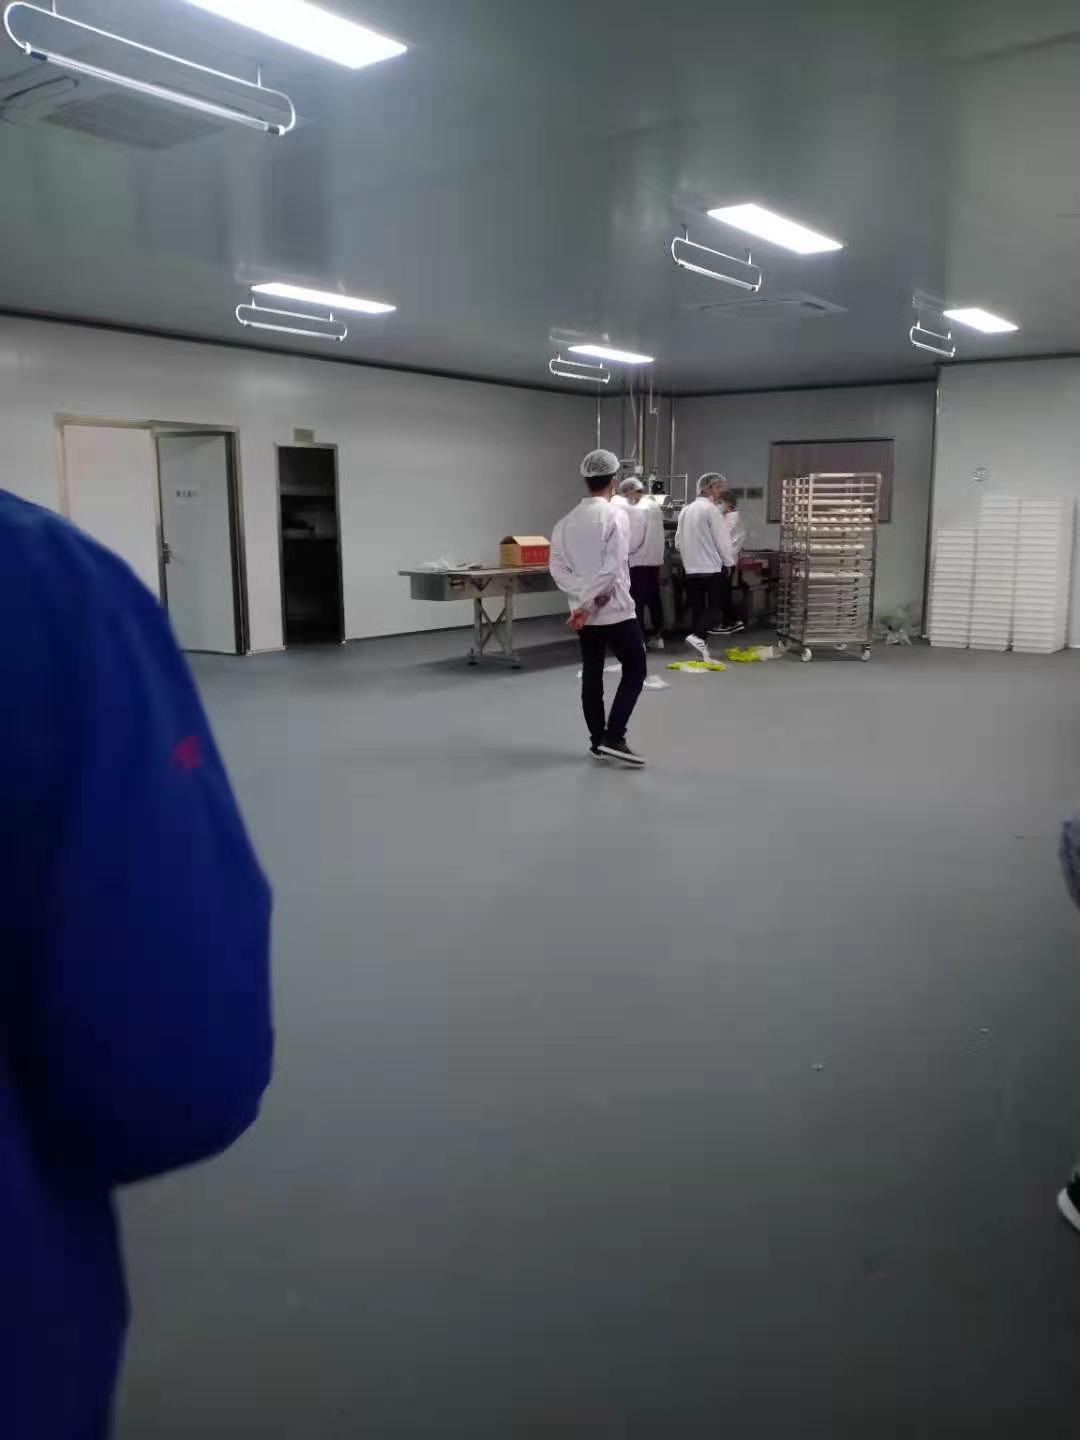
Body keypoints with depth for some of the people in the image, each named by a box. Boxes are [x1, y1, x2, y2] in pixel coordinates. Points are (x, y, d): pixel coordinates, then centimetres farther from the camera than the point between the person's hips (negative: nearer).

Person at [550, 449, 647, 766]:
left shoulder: (567, 521, 5)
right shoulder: (616, 516, -12)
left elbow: (557, 567, 0)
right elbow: (612, 567, -20)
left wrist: (582, 598, -6)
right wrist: (589, 602, -15)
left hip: (583, 612, 6)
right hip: (616, 610, -6)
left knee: (591, 675, 12)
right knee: (634, 671, 3)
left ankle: (598, 740, 18)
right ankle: (613, 738, -6)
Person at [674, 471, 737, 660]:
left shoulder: (686, 510, 10)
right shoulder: (712, 509, -11)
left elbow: (678, 542, 14)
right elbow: (722, 539, -10)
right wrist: (730, 562, 3)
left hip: (691, 568, 7)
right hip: (712, 567, -7)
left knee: (697, 608, 10)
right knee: (714, 606, -2)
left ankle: (701, 644, 13)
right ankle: (698, 635, -21)